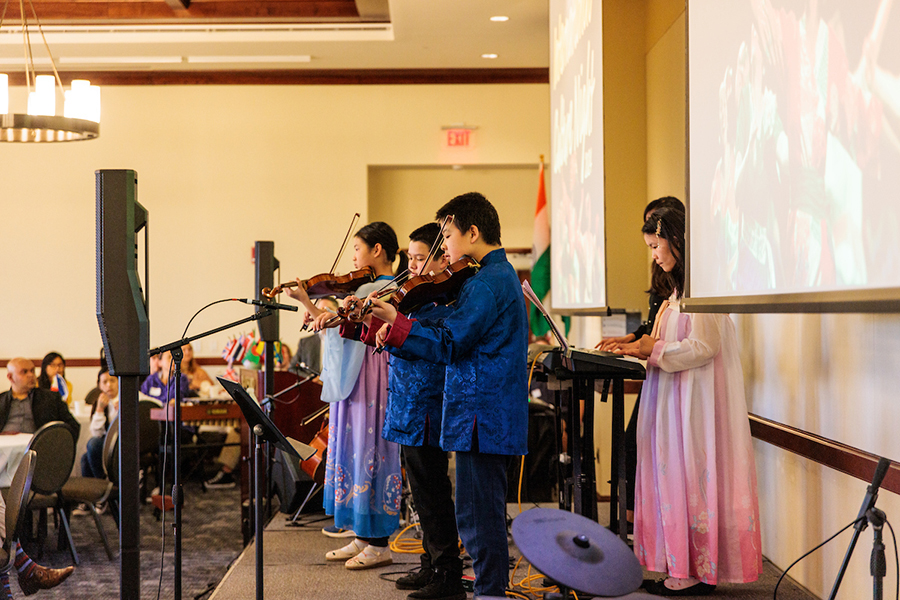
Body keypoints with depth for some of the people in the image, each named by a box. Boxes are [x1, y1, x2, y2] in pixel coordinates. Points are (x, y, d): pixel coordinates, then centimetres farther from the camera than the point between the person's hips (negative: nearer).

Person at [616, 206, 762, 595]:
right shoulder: (680, 289, 18)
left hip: (696, 402, -10)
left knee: (690, 474, -6)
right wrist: (640, 347, 10)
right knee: (674, 475, 8)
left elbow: (703, 346, -21)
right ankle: (680, 564, 12)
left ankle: (697, 572, 1)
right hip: (676, 401, 10)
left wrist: (654, 350, -16)